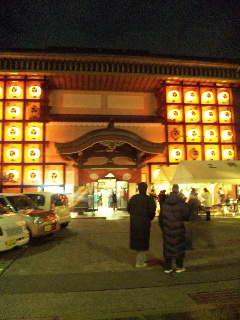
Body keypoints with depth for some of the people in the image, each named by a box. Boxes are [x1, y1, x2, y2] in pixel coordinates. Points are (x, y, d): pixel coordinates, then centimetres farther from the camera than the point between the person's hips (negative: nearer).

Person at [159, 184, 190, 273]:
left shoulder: (164, 203, -2)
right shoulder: (181, 202, -14)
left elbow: (161, 217, 3)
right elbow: (186, 215, -10)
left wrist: (162, 227, 14)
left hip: (167, 229, 3)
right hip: (178, 229, -3)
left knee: (167, 246, 10)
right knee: (179, 246, 11)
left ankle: (167, 267, 16)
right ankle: (179, 267, 20)